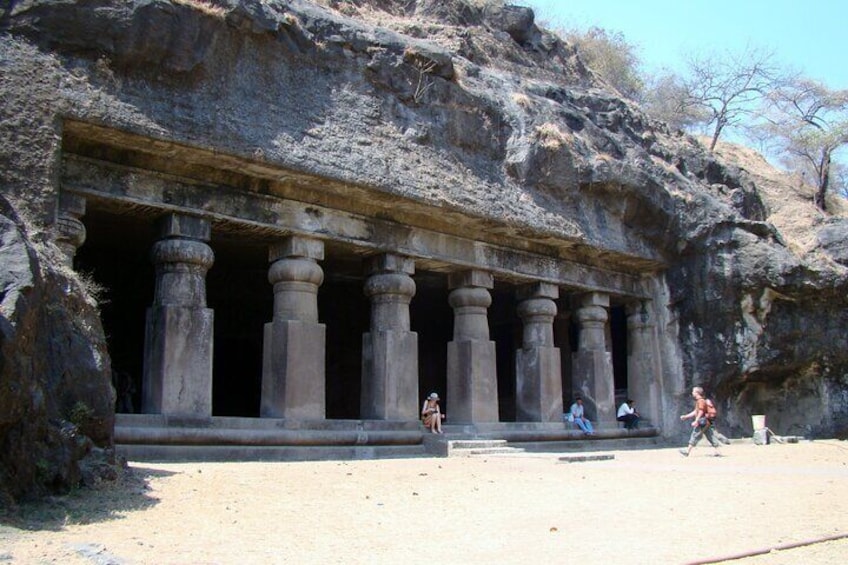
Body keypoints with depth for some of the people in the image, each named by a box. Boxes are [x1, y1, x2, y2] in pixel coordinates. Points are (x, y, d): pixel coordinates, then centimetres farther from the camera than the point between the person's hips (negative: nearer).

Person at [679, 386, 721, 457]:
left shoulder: (701, 401, -12)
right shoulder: (698, 401, 19)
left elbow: (701, 412, -19)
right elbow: (695, 412, 26)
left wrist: (696, 421, -22)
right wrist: (686, 416, 25)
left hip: (702, 422, -10)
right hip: (706, 423, 10)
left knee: (695, 435, -6)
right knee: (710, 436, 9)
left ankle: (687, 451, -4)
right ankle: (717, 451, 8)